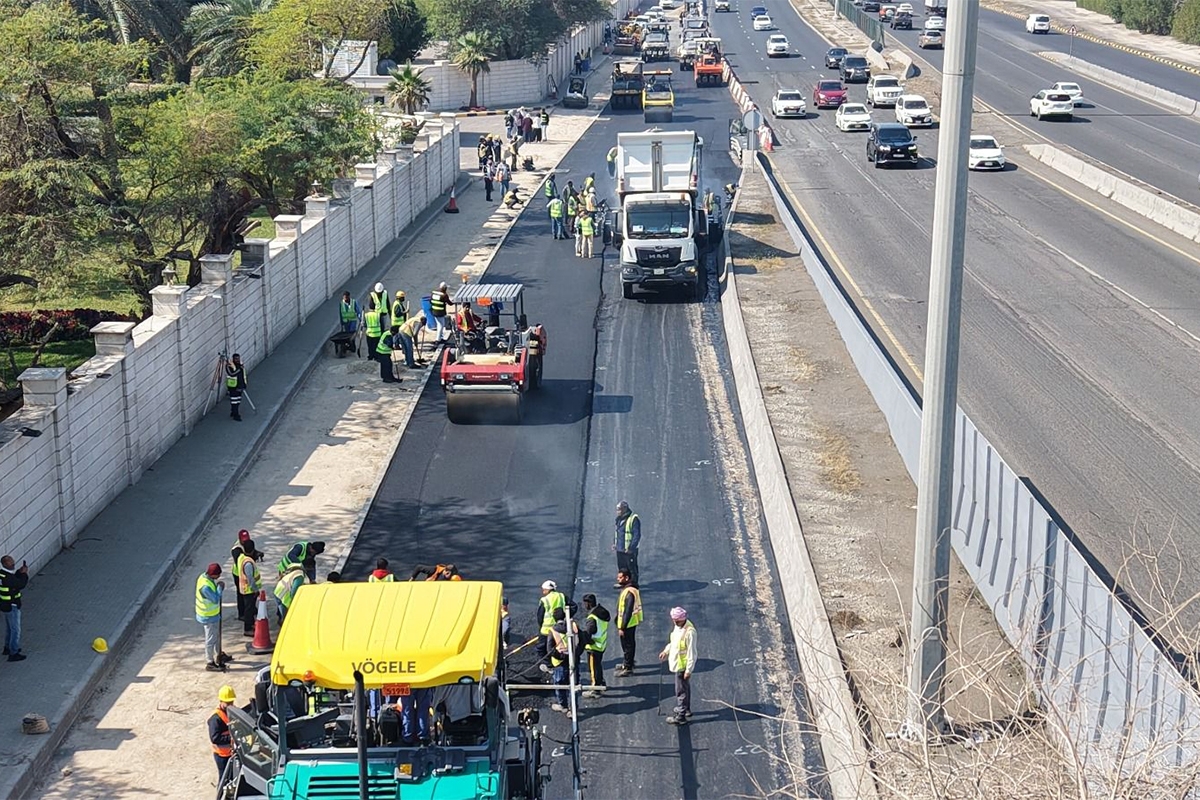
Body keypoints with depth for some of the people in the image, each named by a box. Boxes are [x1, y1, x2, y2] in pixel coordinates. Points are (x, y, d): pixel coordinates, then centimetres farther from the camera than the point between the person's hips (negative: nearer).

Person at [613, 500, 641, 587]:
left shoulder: (633, 519, -18)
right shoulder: (619, 519, 9)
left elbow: (637, 535, -19)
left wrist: (631, 548, -22)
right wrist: (614, 543, 10)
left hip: (629, 550, -8)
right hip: (620, 549, 8)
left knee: (632, 568, 1)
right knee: (621, 567, 18)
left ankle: (633, 584, 10)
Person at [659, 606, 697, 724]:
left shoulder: (689, 632, -27)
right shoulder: (677, 627, 1)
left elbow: (692, 653, -24)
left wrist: (689, 670, -22)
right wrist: (666, 651, 8)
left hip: (682, 666, -9)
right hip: (676, 664, 9)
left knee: (681, 690, 0)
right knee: (685, 687, 24)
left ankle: (681, 716, 8)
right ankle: (686, 709, 40)